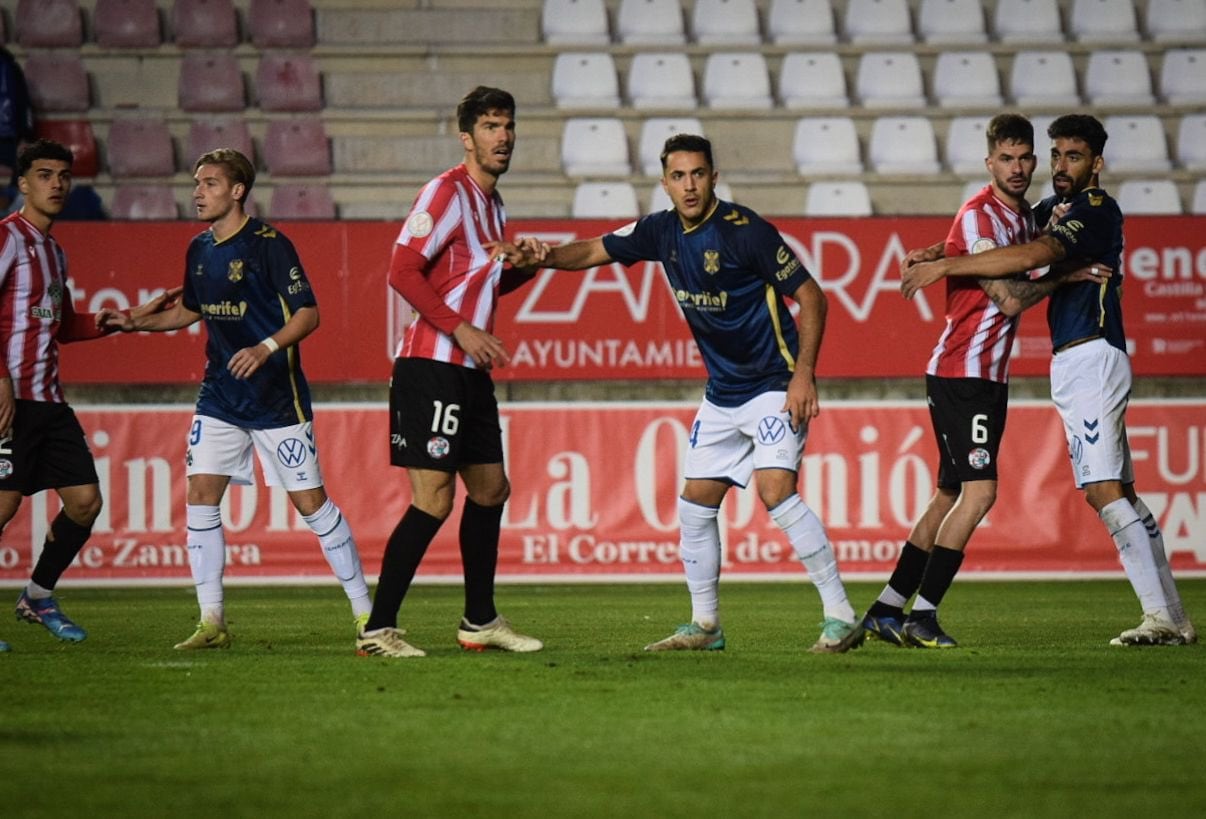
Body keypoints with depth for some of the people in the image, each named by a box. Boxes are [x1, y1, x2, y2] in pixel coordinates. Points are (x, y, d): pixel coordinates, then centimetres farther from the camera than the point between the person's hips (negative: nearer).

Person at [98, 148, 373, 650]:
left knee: (310, 501, -4)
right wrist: (136, 323, 15)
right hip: (220, 396, 7)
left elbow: (308, 313, -14)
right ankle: (211, 622, 3)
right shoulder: (199, 250, 9)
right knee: (201, 495, -3)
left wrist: (267, 348, -27)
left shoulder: (268, 245, -12)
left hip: (277, 398, -7)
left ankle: (365, 613, 6)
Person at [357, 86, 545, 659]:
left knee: (490, 488, 14)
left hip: (470, 371, 10)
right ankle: (377, 629, -9)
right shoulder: (447, 192, -10)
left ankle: (480, 622, 25)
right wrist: (462, 329, -21)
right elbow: (403, 271, -18)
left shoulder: (491, 203, 17)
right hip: (431, 367, -10)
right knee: (433, 500, -12)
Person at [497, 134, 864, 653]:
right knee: (695, 506, 8)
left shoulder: (743, 230, -17)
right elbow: (597, 250, 13)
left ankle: (841, 617, -18)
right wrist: (546, 257, -8)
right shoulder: (662, 232, 2)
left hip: (774, 386, -8)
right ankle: (704, 626, 21)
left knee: (776, 491, -22)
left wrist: (804, 375, -20)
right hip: (722, 392, 8)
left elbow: (810, 295, -13)